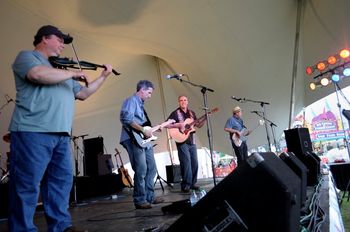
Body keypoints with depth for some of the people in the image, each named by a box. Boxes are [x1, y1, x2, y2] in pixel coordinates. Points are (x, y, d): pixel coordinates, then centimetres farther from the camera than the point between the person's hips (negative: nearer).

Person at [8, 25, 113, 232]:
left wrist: (103, 76, 25)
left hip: (61, 134, 8)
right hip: (33, 131, -8)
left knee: (62, 180, 7)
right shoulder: (27, 56, 5)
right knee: (27, 184, -4)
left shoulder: (61, 70, 28)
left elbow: (83, 93, 30)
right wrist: (74, 73, -7)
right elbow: (40, 74, -19)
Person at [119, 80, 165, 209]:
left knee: (151, 169, 13)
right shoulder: (131, 101, -6)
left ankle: (149, 196, 23)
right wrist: (143, 130, -20)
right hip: (134, 140, -10)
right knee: (141, 171, -9)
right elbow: (126, 119, -22)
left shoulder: (141, 104, 24)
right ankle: (140, 200, 1)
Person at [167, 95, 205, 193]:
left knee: (194, 162, 6)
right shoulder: (175, 113, -3)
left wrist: (205, 118, 1)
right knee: (186, 162, -11)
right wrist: (178, 125, -21)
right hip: (181, 141, -6)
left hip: (191, 141, 6)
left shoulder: (191, 113, 14)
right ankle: (186, 184, -2)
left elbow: (198, 125, 16)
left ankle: (192, 183, 18)